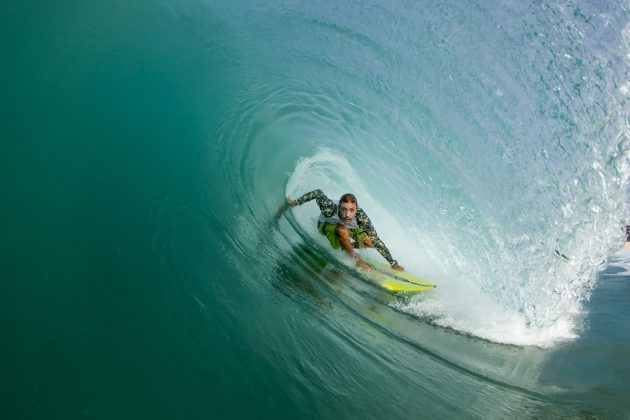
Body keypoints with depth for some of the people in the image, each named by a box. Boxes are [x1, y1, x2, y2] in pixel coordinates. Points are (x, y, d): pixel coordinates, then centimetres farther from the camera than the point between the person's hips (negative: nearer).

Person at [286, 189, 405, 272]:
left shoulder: (360, 215, -39)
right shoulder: (329, 209, -43)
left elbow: (376, 241, -32)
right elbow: (318, 192, -24)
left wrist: (394, 263, -28)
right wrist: (295, 202, -15)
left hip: (351, 227, 2)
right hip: (326, 225, -2)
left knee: (369, 242, -19)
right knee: (343, 230, -37)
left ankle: (349, 246, 15)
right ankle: (356, 259, -10)